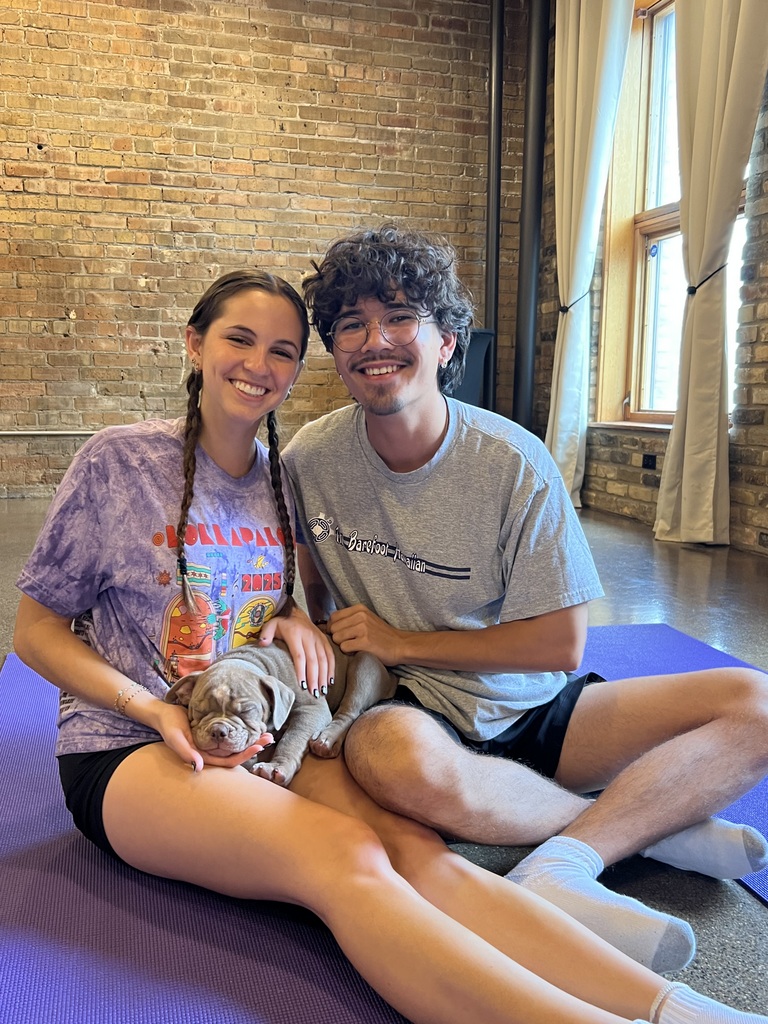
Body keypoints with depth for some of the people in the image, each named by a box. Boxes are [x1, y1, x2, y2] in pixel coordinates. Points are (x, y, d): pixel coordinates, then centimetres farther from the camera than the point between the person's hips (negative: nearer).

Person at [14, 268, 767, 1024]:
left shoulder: (286, 479, 7)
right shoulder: (119, 461, -5)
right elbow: (36, 629, 0)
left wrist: (295, 617, -5)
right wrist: (154, 709, -15)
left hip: (262, 734, 4)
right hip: (129, 748, -3)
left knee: (416, 852, -27)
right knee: (345, 858, -33)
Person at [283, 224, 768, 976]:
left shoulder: (514, 464, -13)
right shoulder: (309, 461, -7)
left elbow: (561, 643, -10)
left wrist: (400, 643, -12)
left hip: (531, 712, 1)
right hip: (412, 712, 0)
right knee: (402, 759, -39)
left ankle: (560, 867, -27)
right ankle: (654, 824, -14)